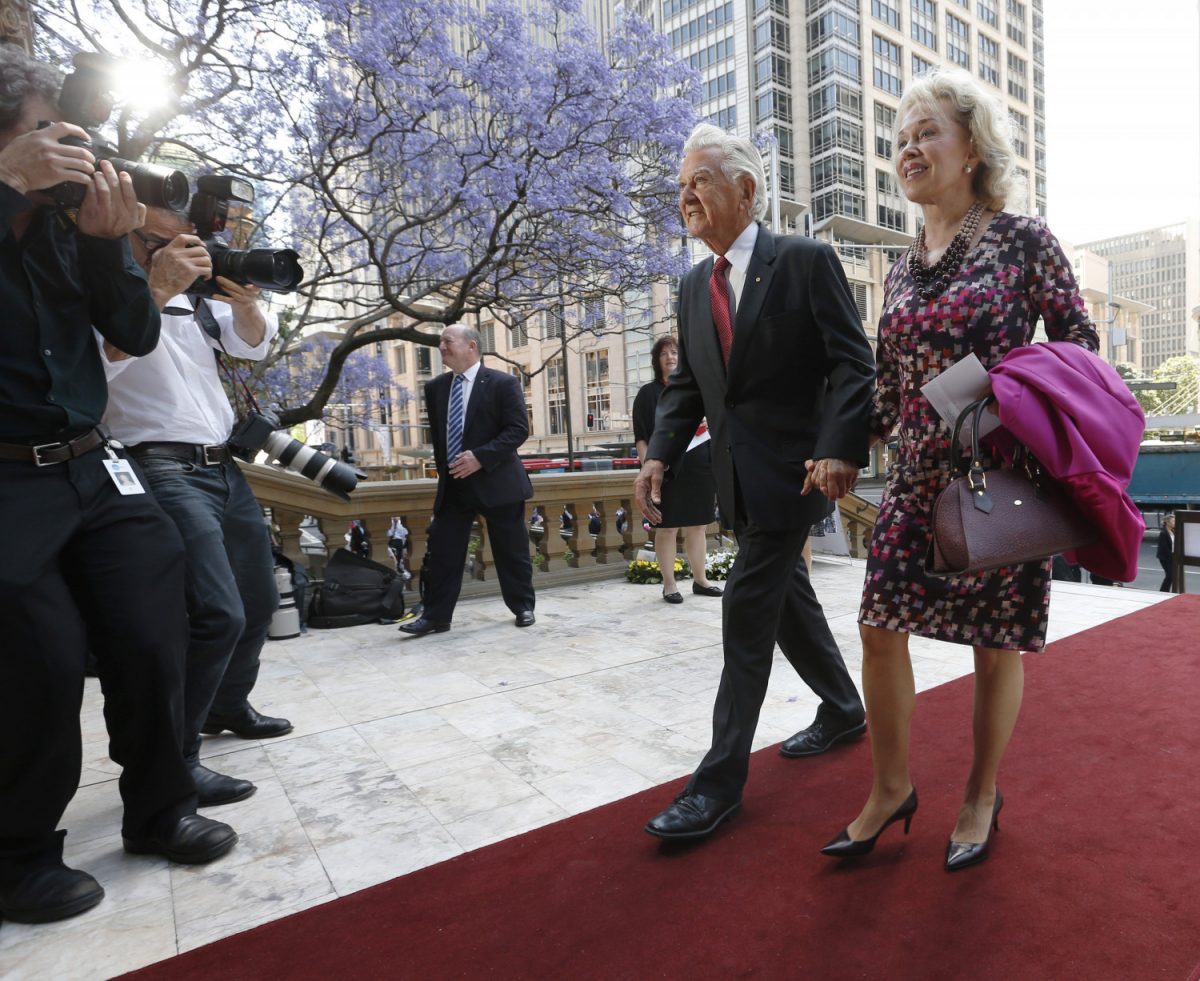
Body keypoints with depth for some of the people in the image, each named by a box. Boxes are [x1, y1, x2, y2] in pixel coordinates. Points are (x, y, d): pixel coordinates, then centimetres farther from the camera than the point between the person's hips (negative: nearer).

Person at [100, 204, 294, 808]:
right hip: (165, 471, -8)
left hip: (225, 467, 8)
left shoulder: (194, 296, 16)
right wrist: (156, 289, -22)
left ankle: (228, 706, 36)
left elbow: (254, 343, 14)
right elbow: (99, 360, -23)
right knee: (217, 614, -19)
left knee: (260, 599, 15)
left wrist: (245, 300, -6)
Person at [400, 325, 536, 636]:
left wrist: (480, 457, -21)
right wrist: (444, 468, 10)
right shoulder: (435, 387, 10)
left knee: (511, 551, 6)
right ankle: (435, 616, 11)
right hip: (453, 483, 5)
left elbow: (518, 430, -13)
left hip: (496, 481, -4)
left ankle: (523, 607, 24)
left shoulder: (502, 383, -7)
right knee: (442, 551, 2)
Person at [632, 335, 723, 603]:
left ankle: (700, 579, 20)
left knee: (697, 526, 9)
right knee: (667, 528, 0)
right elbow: (640, 436, -1)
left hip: (698, 467, 4)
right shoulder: (648, 393, 4)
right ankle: (669, 584, 8)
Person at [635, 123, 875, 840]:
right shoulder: (695, 285, 12)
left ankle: (721, 780, 5)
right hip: (740, 475, 7)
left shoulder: (806, 260, -7)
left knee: (748, 609, -7)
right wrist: (661, 456, -2)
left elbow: (854, 364, -11)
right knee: (787, 597, 17)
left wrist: (840, 449, -24)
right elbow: (687, 385, 12)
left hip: (794, 469, -7)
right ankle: (844, 709, 41)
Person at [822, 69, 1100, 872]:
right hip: (918, 476, 5)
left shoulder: (1023, 240, -2)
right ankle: (892, 789, 22)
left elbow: (1079, 341, 1)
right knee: (880, 627, 1)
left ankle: (982, 797, 29)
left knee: (996, 641, 7)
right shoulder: (902, 271, 11)